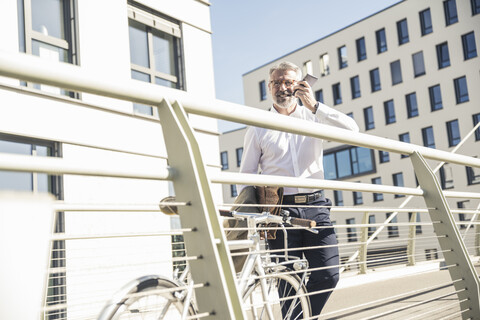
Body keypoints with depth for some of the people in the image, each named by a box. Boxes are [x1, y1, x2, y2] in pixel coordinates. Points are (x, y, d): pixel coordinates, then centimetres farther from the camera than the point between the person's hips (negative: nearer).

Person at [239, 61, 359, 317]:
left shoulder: (313, 118, 12)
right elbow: (246, 175, 10)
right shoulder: (258, 128, 10)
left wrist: (314, 105, -11)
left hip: (315, 206, 1)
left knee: (328, 275, -4)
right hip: (280, 209, -1)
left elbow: (352, 130, -4)